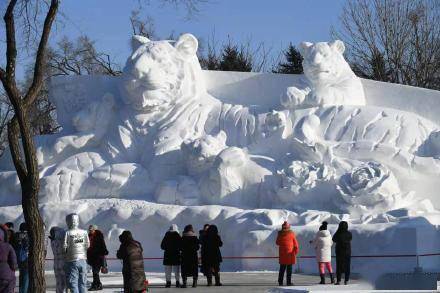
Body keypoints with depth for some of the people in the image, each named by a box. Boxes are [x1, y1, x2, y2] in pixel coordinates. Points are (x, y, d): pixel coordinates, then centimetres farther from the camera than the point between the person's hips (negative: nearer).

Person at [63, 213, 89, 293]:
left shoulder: (68, 233, -12)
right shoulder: (84, 232, 0)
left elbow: (64, 247, -10)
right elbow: (87, 245, 5)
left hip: (72, 261, -4)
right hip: (83, 260, 4)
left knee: (73, 283, 0)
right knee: (82, 283, 11)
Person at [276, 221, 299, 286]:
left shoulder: (280, 234, -1)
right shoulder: (291, 234, -8)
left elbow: (277, 243, 12)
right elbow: (295, 244, -4)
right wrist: (296, 251, 9)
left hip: (282, 253, 3)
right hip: (290, 253, -3)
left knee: (282, 268, 9)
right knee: (289, 268, 1)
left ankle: (280, 281, 6)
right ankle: (289, 282, -1)